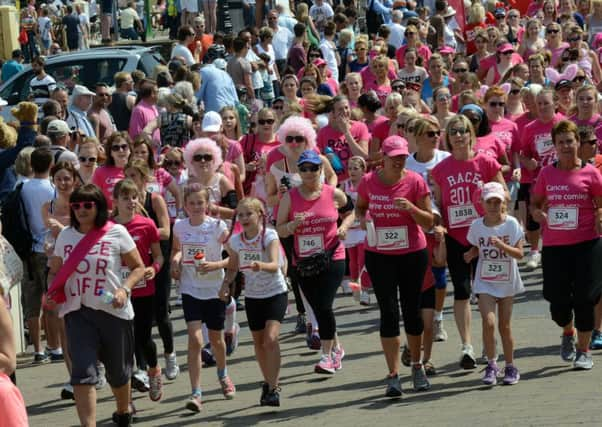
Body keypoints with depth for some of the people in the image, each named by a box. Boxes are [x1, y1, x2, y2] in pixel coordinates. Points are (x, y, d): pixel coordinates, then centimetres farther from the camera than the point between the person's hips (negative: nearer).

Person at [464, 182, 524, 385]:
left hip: (507, 281, 0)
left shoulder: (511, 224, -9)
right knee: (488, 322, -15)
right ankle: (491, 365, -2)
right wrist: (470, 254, -11)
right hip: (485, 282, 0)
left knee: (504, 325, 7)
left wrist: (501, 245, -28)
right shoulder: (476, 226, -4)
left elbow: (519, 253, -12)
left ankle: (510, 367, 22)